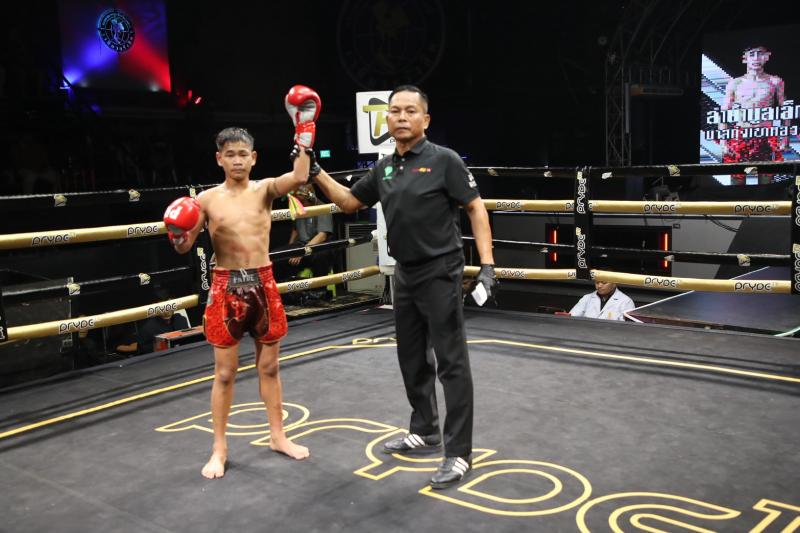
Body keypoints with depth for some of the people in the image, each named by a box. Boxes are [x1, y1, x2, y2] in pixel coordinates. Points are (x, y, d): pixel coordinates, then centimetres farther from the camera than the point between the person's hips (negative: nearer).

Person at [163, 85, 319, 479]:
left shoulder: (265, 189, -1)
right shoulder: (207, 200, -2)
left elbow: (299, 178, -20)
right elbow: (184, 248, -1)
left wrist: (304, 131, -20)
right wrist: (178, 236, -24)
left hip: (263, 284, 1)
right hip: (226, 287, -1)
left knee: (269, 366, 14)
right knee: (224, 372, 6)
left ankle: (278, 436, 29)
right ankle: (219, 449, 18)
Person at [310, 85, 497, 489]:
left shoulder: (444, 160, -10)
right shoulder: (384, 168, 9)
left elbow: (475, 209, -10)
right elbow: (348, 202, 20)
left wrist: (486, 265, -18)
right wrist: (315, 171, 8)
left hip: (440, 274, -7)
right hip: (405, 275, 8)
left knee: (451, 363, -4)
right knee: (412, 360, 17)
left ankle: (459, 453, 3)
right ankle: (425, 433, 34)